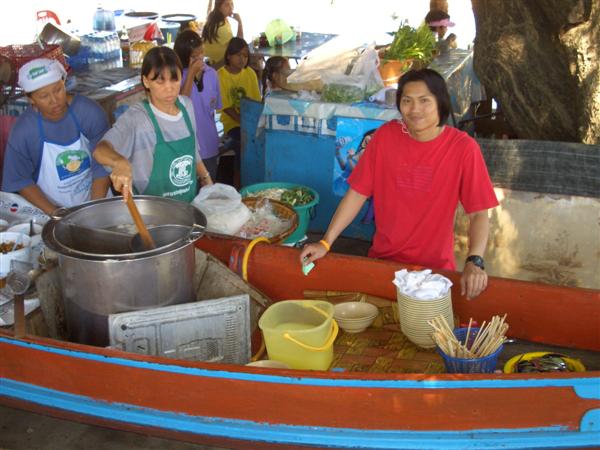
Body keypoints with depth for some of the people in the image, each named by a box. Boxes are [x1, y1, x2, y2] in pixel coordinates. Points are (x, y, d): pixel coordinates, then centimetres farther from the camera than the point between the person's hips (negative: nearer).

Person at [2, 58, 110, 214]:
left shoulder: (90, 112, -10)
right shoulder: (23, 131, -10)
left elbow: (102, 166, -8)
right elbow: (20, 181, -3)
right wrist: (56, 215, -12)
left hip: (94, 202, 0)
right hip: (49, 210, 0)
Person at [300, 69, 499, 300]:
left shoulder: (463, 147, -14)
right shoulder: (385, 136, -6)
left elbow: (478, 213, -14)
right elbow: (357, 192, -4)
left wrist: (474, 262, -29)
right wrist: (325, 243, -10)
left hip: (435, 267, -2)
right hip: (382, 259, 2)